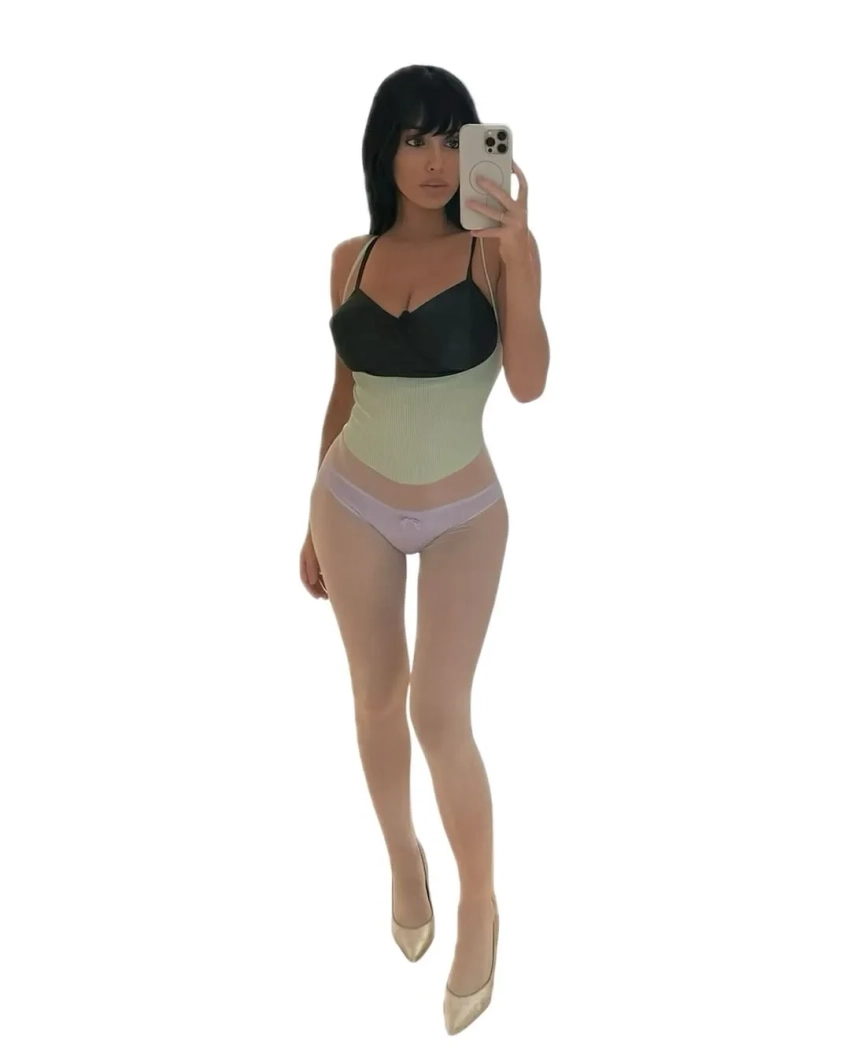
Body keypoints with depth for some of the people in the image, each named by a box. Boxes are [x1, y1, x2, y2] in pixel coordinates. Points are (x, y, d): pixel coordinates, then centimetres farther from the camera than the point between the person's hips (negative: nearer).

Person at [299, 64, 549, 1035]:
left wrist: (518, 250, -31)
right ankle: (403, 861, 37)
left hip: (463, 515, -3)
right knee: (376, 698, 12)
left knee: (440, 714, -6)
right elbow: (344, 393, 8)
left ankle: (479, 904, 18)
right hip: (355, 504, 3)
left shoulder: (496, 252, -10)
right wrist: (314, 519, 12)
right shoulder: (351, 258, -1)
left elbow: (529, 383, -23)